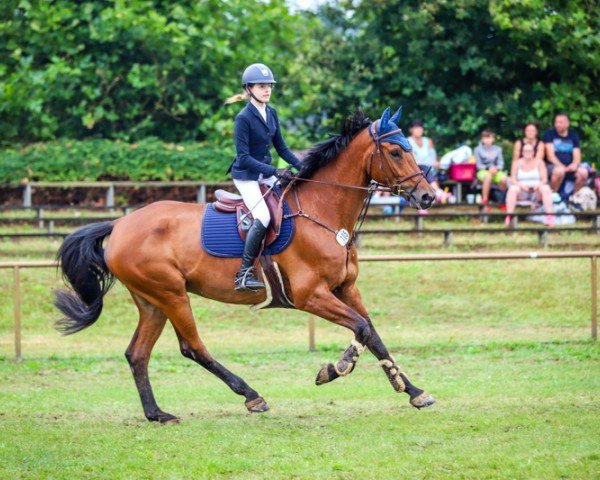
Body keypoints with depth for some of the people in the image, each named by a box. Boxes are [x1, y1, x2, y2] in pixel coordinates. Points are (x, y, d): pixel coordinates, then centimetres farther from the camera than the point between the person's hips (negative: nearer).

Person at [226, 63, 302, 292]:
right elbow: (244, 158, -18)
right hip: (246, 176, -8)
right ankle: (244, 274, -22)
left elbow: (281, 147, 14)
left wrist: (302, 166, 0)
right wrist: (274, 172, -24)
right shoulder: (243, 118, -15)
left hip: (267, 174, 8)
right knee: (263, 217, -26)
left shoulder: (271, 114, 7)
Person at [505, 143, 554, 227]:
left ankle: (550, 217, -39)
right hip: (522, 193, 0)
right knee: (512, 189, -31)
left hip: (536, 193, 0)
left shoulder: (539, 162, 7)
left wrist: (539, 184, -23)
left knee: (546, 188, -31)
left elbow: (544, 179, 0)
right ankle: (509, 217, -40)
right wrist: (521, 185, -21)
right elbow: (513, 179, 0)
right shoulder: (517, 163, 8)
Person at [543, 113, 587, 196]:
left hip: (570, 167, 3)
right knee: (559, 171, -39)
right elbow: (550, 156, -5)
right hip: (553, 166, -3)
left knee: (583, 172, -27)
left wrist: (575, 164, -17)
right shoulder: (549, 134, 4)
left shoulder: (573, 136, 15)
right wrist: (561, 166, -20)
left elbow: (577, 155, 7)